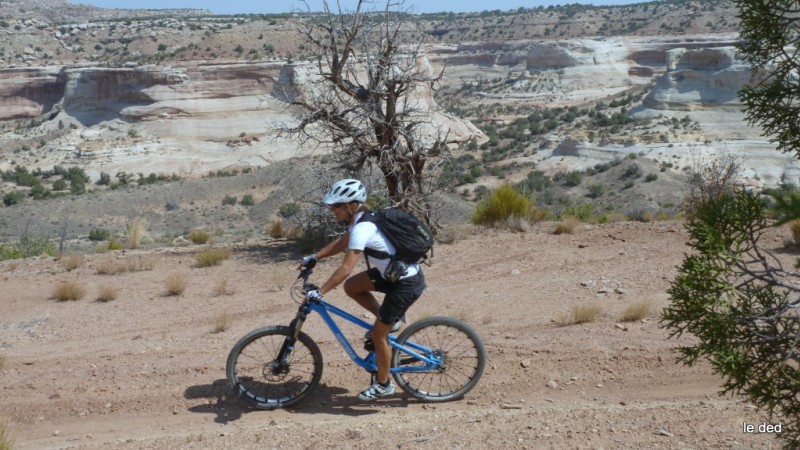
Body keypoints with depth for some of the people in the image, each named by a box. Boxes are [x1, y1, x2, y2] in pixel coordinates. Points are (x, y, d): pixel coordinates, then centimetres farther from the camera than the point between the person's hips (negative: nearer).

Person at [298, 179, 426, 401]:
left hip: (406, 284, -9)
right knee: (351, 286, 12)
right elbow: (341, 243, 20)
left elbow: (346, 268, -29)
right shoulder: (361, 218, 4)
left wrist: (318, 293, -24)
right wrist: (314, 257, 15)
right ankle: (390, 320, 21)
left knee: (378, 333, 4)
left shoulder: (362, 228, -25)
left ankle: (383, 385, 24)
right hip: (393, 272, 9)